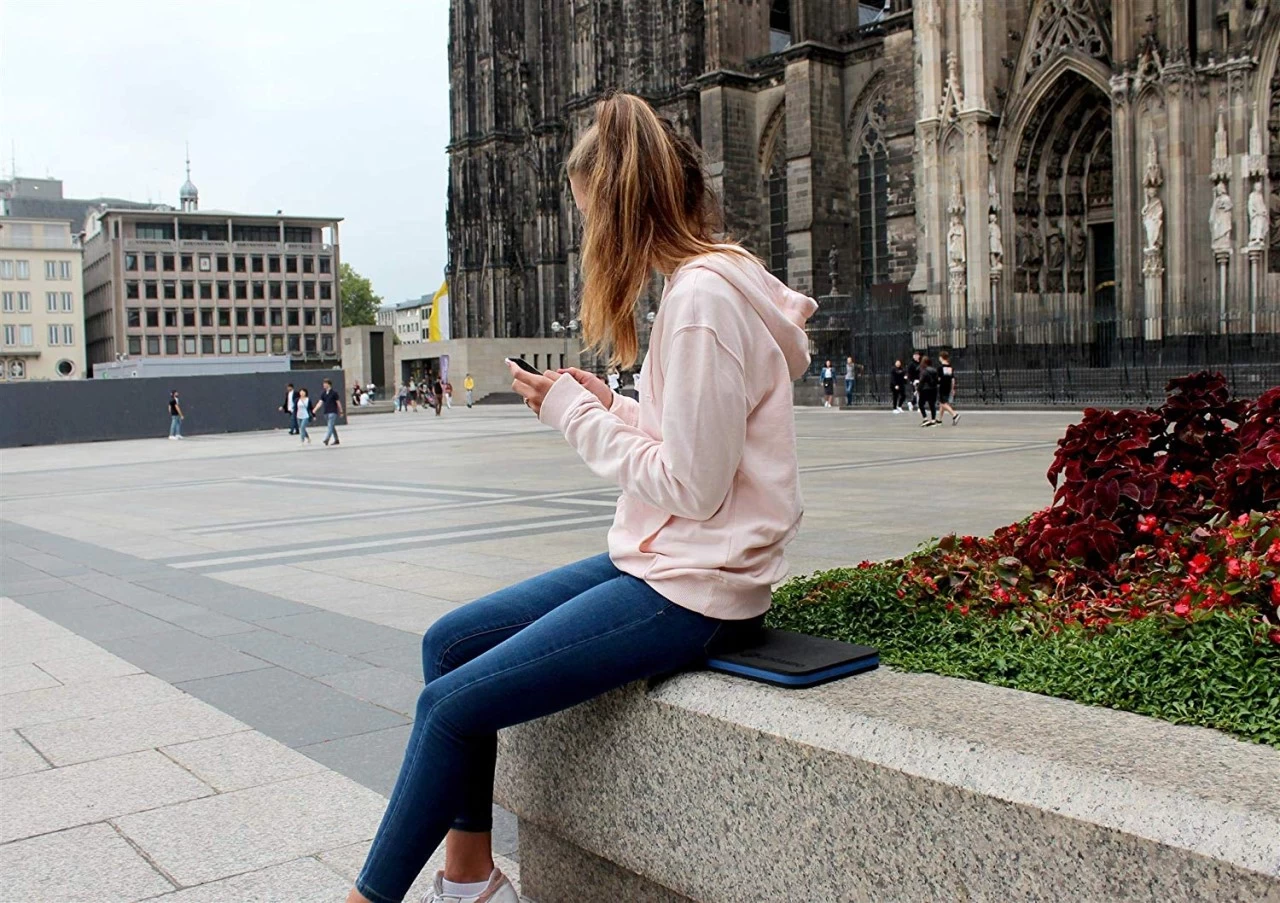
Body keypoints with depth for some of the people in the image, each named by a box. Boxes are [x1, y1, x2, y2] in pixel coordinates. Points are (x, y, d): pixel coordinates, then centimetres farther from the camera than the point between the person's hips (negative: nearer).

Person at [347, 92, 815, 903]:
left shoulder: (701, 298, -20)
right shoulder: (719, 280, 11)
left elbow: (692, 486, -22)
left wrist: (575, 413, -11)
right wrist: (608, 407, 4)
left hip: (695, 590, -10)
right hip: (662, 563, 10)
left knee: (453, 705, -9)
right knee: (449, 643, 10)